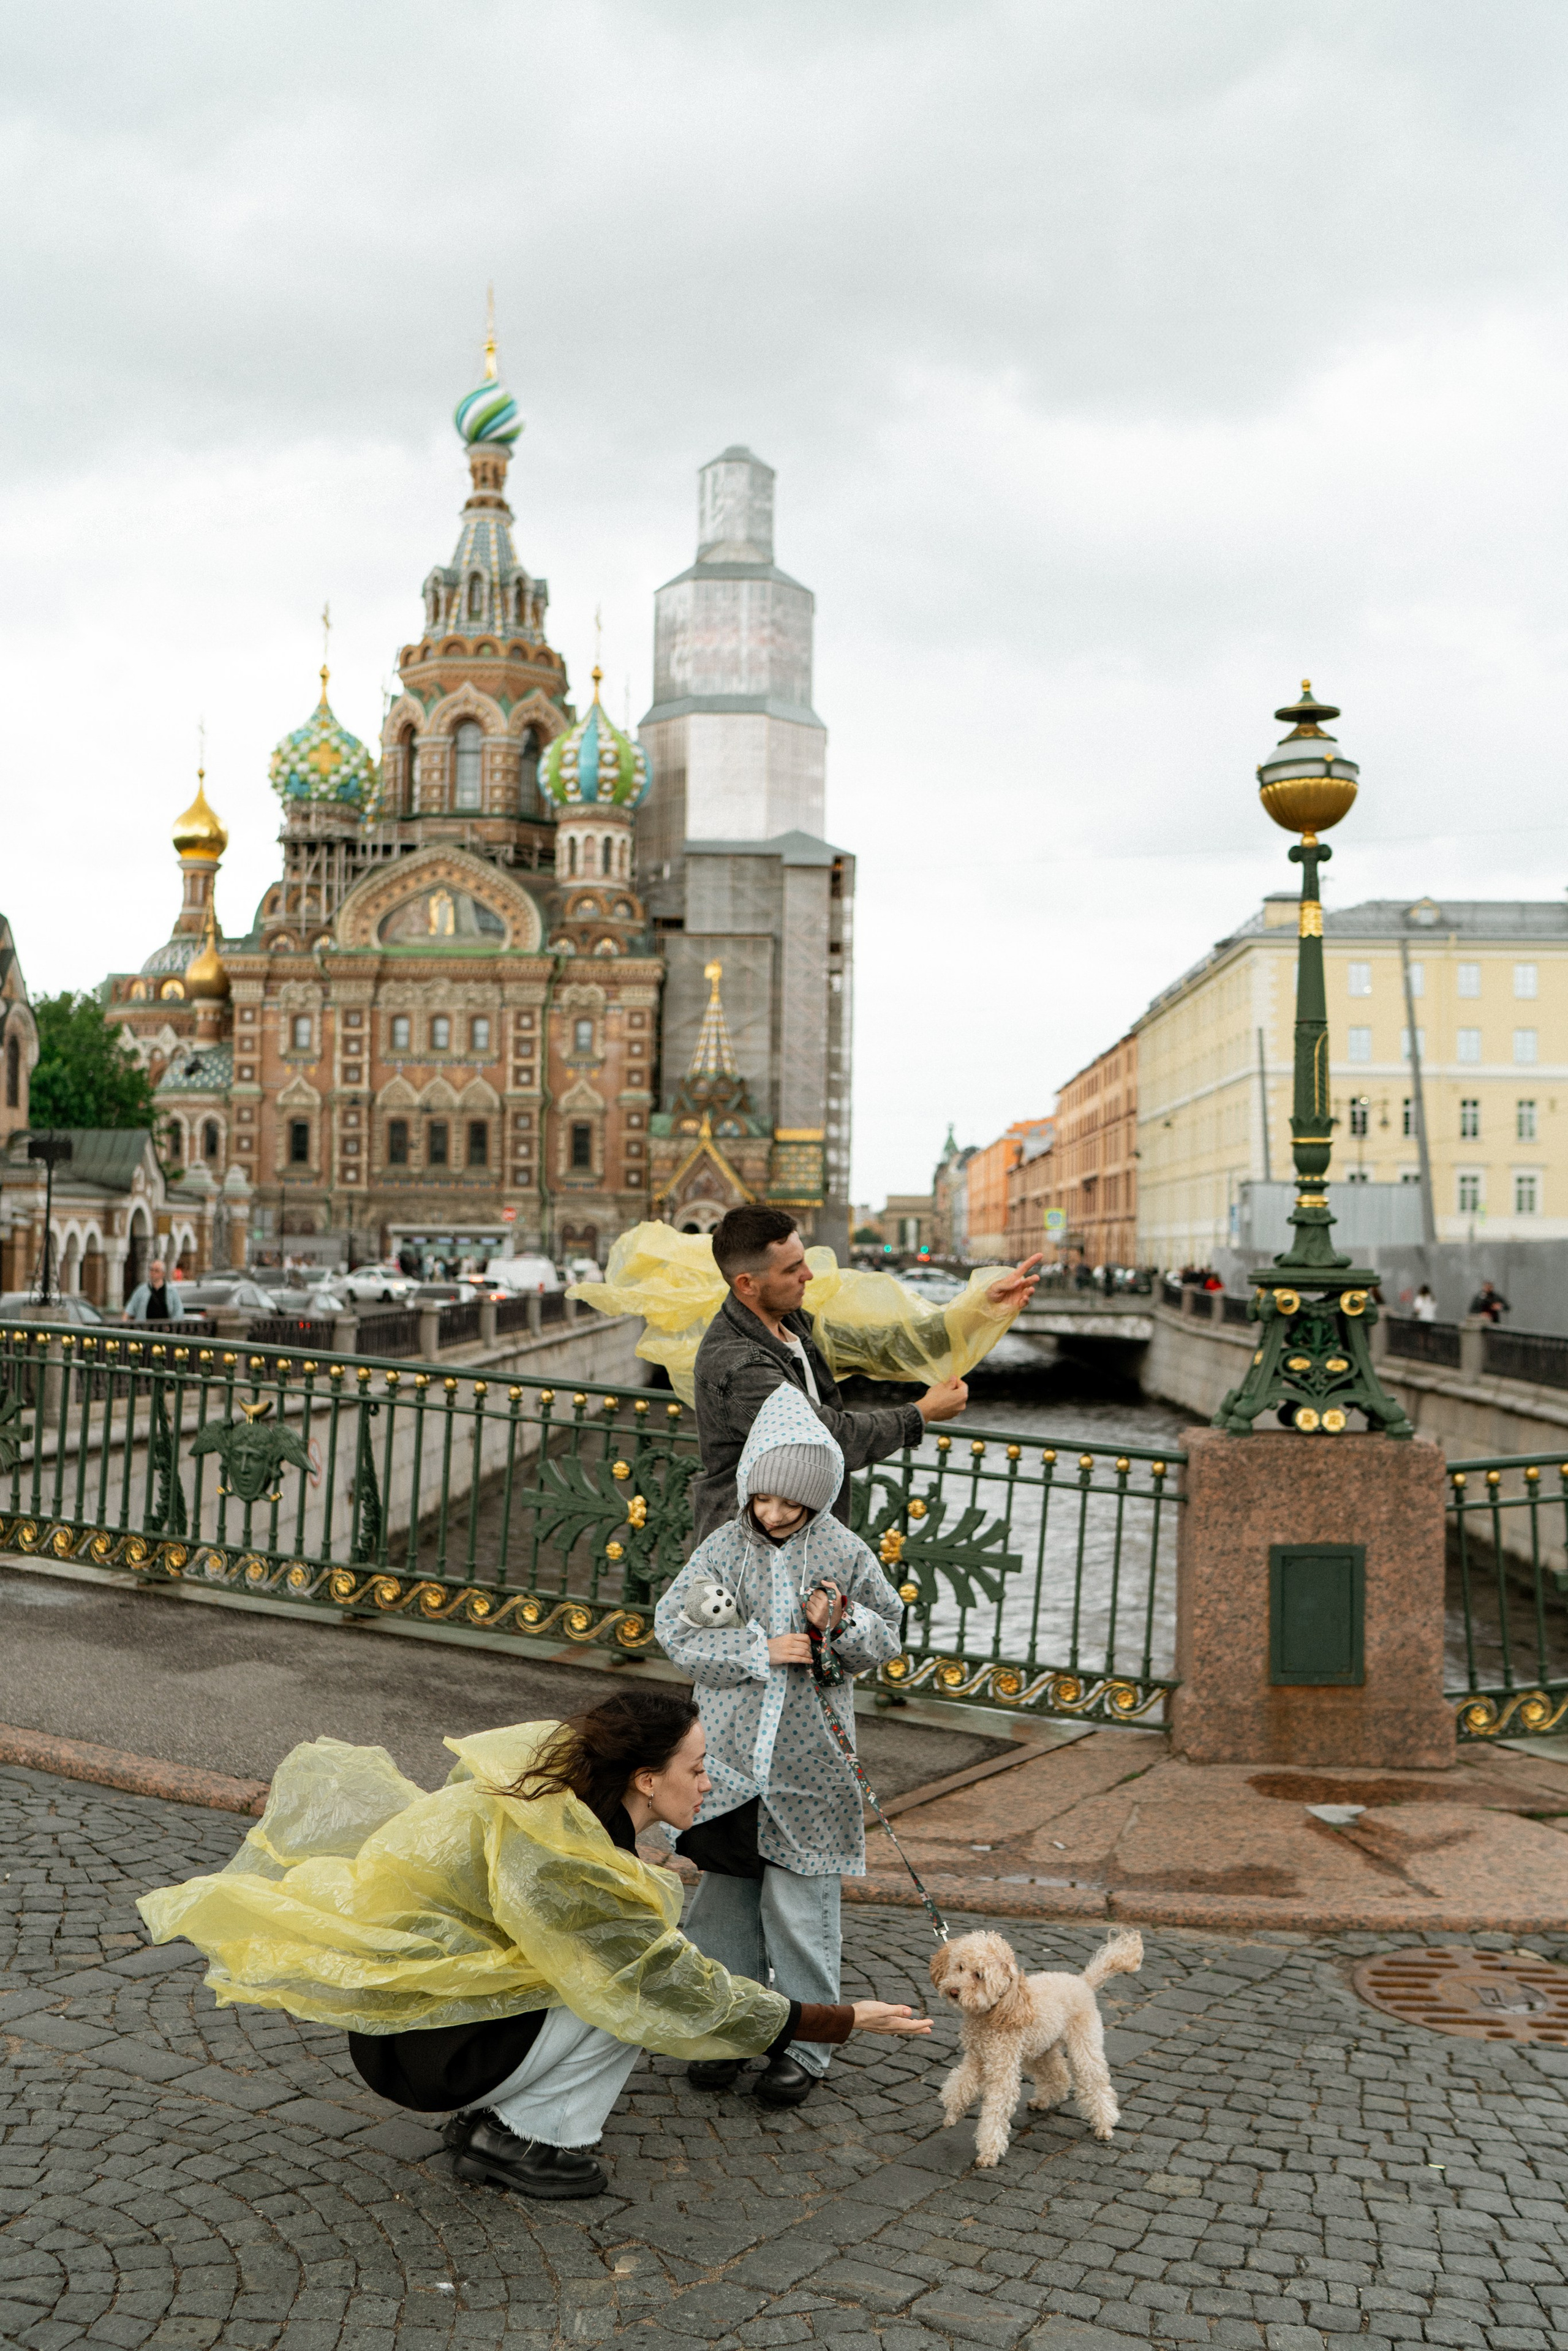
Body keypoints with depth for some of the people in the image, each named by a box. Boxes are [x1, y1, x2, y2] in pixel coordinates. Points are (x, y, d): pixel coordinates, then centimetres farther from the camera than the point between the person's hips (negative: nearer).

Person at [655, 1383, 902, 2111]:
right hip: (730, 1756, 2)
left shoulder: (844, 1553, -2)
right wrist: (759, 1649, -14)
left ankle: (803, 2045, 18)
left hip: (810, 1760, -1)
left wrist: (841, 1622, -16)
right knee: (724, 1899, 11)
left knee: (800, 1909, 3)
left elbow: (887, 1637, 5)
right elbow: (677, 1631, -5)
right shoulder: (723, 1548, -2)